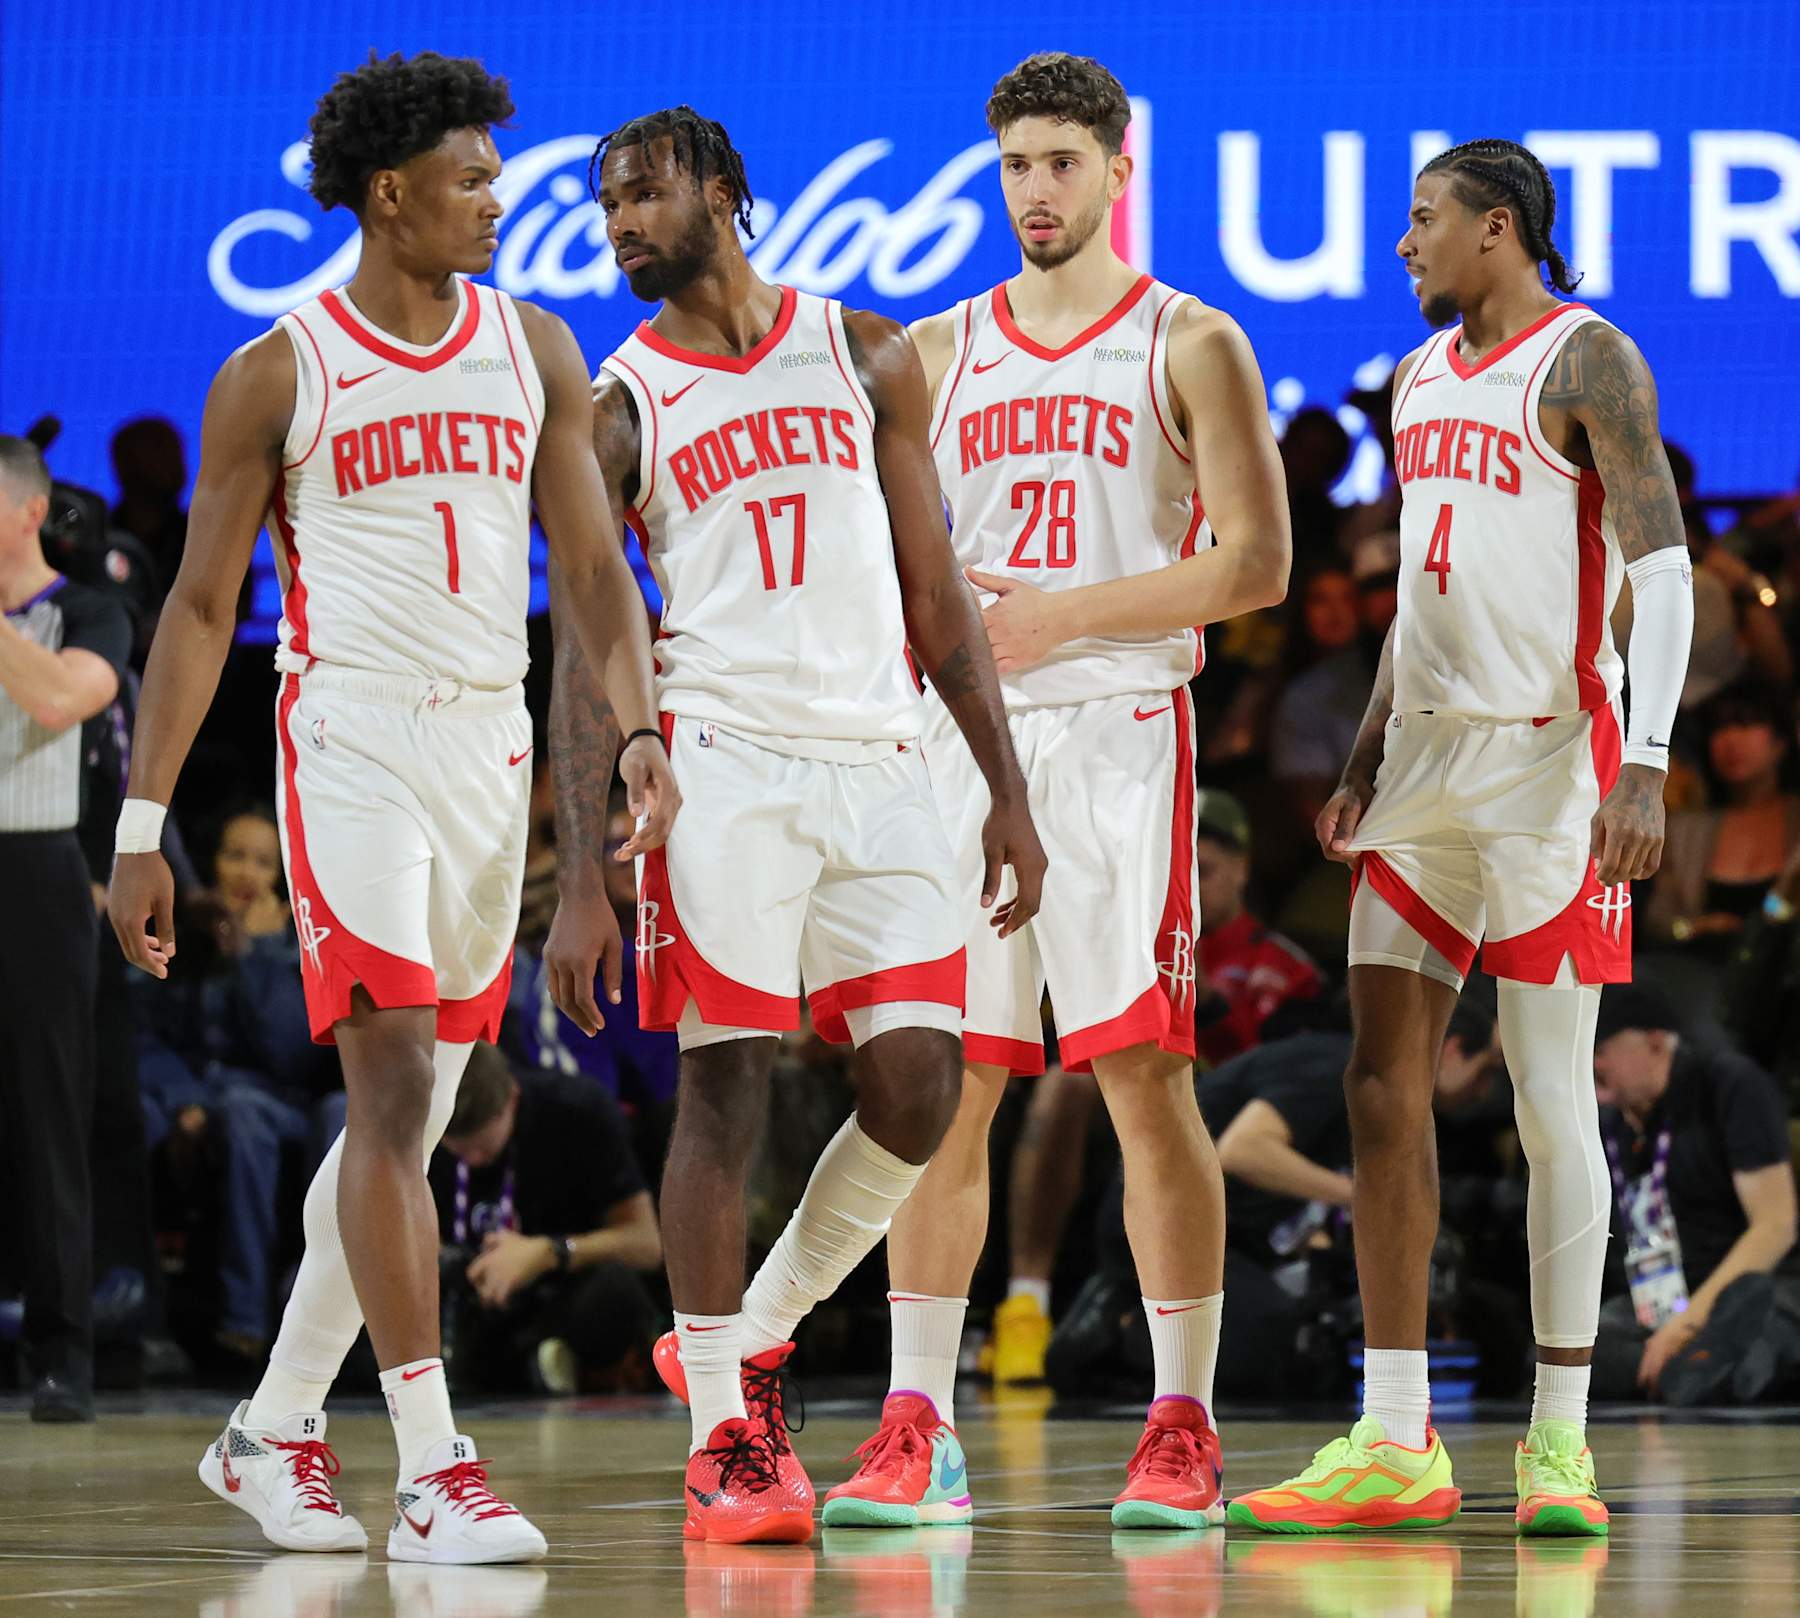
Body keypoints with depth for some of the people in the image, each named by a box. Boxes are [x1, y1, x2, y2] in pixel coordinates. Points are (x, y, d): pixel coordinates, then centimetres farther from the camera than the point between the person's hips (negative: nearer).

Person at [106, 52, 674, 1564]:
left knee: (412, 1115, 11)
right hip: (349, 741, -5)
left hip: (492, 751, 5)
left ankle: (275, 1430, 24)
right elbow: (200, 606, 1)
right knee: (394, 1089, -15)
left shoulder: (534, 349, 10)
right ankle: (434, 1471, -17)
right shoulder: (276, 373, -1)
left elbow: (594, 561, 9)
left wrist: (641, 729, -8)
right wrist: (143, 825, -3)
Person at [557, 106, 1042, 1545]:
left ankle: (749, 1332, 17)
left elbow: (935, 592, 14)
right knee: (725, 1091, -6)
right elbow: (587, 655, 1)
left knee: (918, 1089, -5)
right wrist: (581, 881, -7)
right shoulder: (619, 406, 4)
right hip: (721, 762, -3)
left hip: (879, 765, 3)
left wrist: (1009, 795, 8)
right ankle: (725, 1438, 2)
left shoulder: (863, 356, 12)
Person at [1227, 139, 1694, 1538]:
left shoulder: (1585, 360, -8)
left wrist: (1647, 764, -23)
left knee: (1551, 1096, -4)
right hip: (1429, 751, 8)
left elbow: (1663, 568, -14)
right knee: (1383, 1081, 1)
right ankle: (1396, 1445, 3)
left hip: (1550, 761, -8)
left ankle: (1561, 1441, 2)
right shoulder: (1424, 375, 16)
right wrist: (1367, 761, 18)